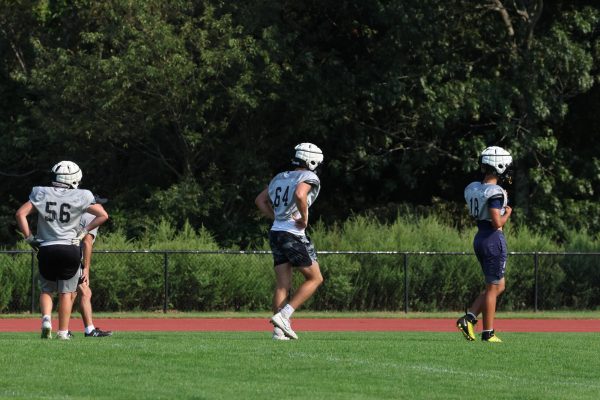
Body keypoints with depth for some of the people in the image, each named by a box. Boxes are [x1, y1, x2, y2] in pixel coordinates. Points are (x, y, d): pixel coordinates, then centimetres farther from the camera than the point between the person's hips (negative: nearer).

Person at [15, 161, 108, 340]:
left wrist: (29, 237, 7)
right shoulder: (80, 197, -2)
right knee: (66, 292, 8)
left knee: (46, 290, 16)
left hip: (46, 249, 1)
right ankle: (63, 331, 7)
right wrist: (84, 231, 9)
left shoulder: (41, 194, 3)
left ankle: (46, 319, -8)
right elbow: (103, 215, 1)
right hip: (69, 249, -1)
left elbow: (20, 214, 0)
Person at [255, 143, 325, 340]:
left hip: (276, 233, 7)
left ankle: (279, 330, -2)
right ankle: (283, 315, -9)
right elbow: (299, 195, -27)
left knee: (282, 285, 6)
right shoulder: (309, 178, -6)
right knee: (314, 279, 3)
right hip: (294, 234, -7)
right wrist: (304, 218, -15)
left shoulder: (279, 178, 18)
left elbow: (260, 201, 22)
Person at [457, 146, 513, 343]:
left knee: (499, 286, 18)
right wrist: (508, 213, -5)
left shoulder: (472, 189, 6)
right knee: (492, 288, 3)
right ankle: (488, 332, 9)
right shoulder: (495, 193, -19)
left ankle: (469, 318, 8)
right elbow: (497, 222, -24)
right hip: (494, 240, -8)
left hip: (479, 238, 8)